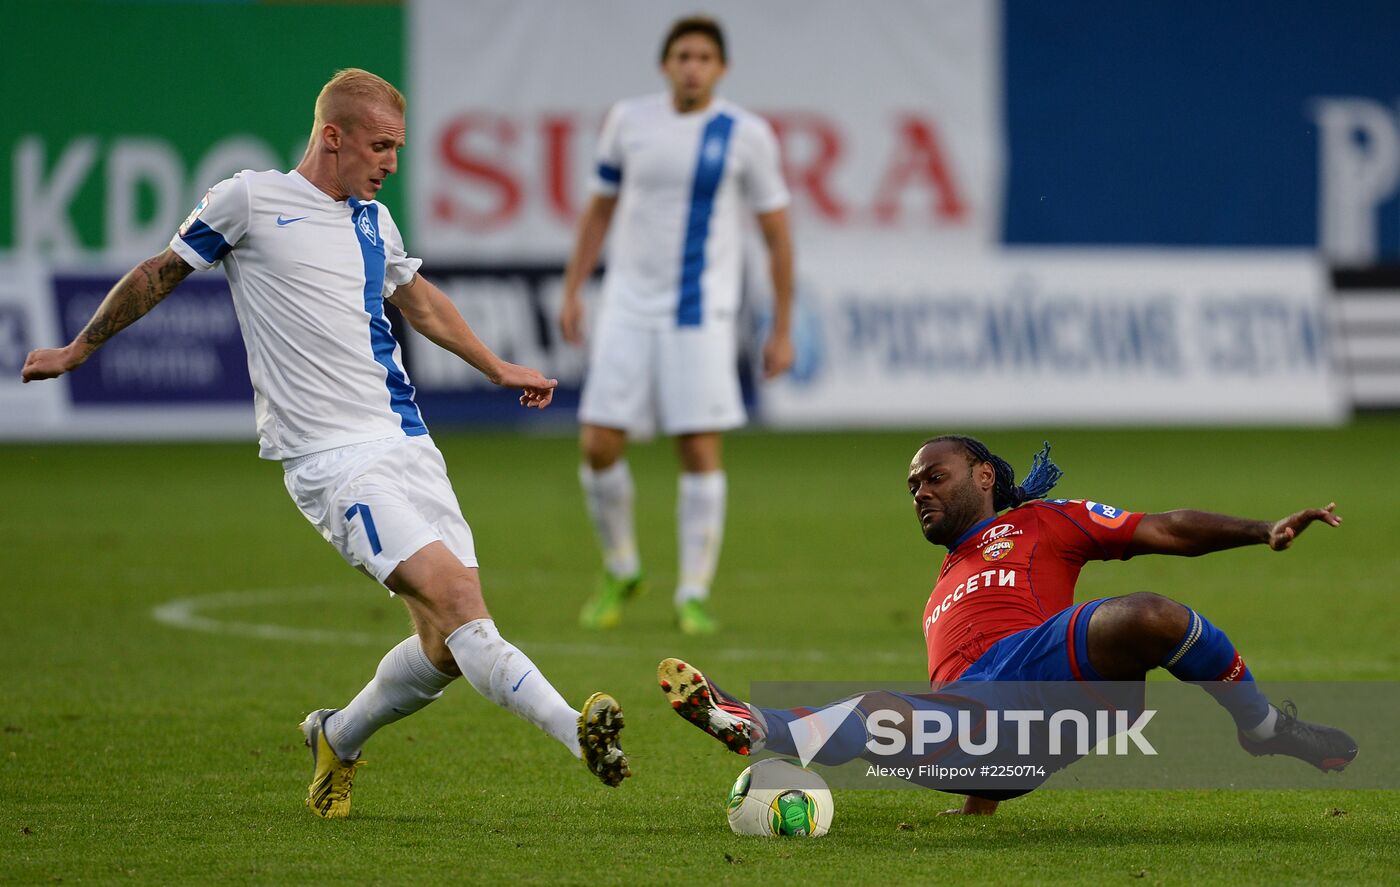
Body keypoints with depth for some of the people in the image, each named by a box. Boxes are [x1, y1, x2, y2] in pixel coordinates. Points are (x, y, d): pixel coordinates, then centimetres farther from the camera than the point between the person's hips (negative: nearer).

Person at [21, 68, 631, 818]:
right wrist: (78, 350, 19)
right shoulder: (250, 200, -1)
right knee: (454, 595, -23)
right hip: (334, 463, -7)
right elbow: (160, 275, 11)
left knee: (446, 643, -1)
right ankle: (578, 733, -33)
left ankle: (338, 740, 23)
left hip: (407, 442, 7)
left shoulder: (373, 220, 18)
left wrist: (498, 370, 41)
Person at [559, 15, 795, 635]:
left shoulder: (745, 135, -3)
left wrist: (782, 332, 1)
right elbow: (600, 209, 16)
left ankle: (694, 595, 3)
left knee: (701, 450, -7)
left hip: (701, 312, -2)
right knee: (598, 445, -3)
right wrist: (572, 292, 10)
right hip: (628, 305, 2)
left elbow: (777, 235, 3)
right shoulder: (629, 121, 4)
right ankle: (620, 572, 18)